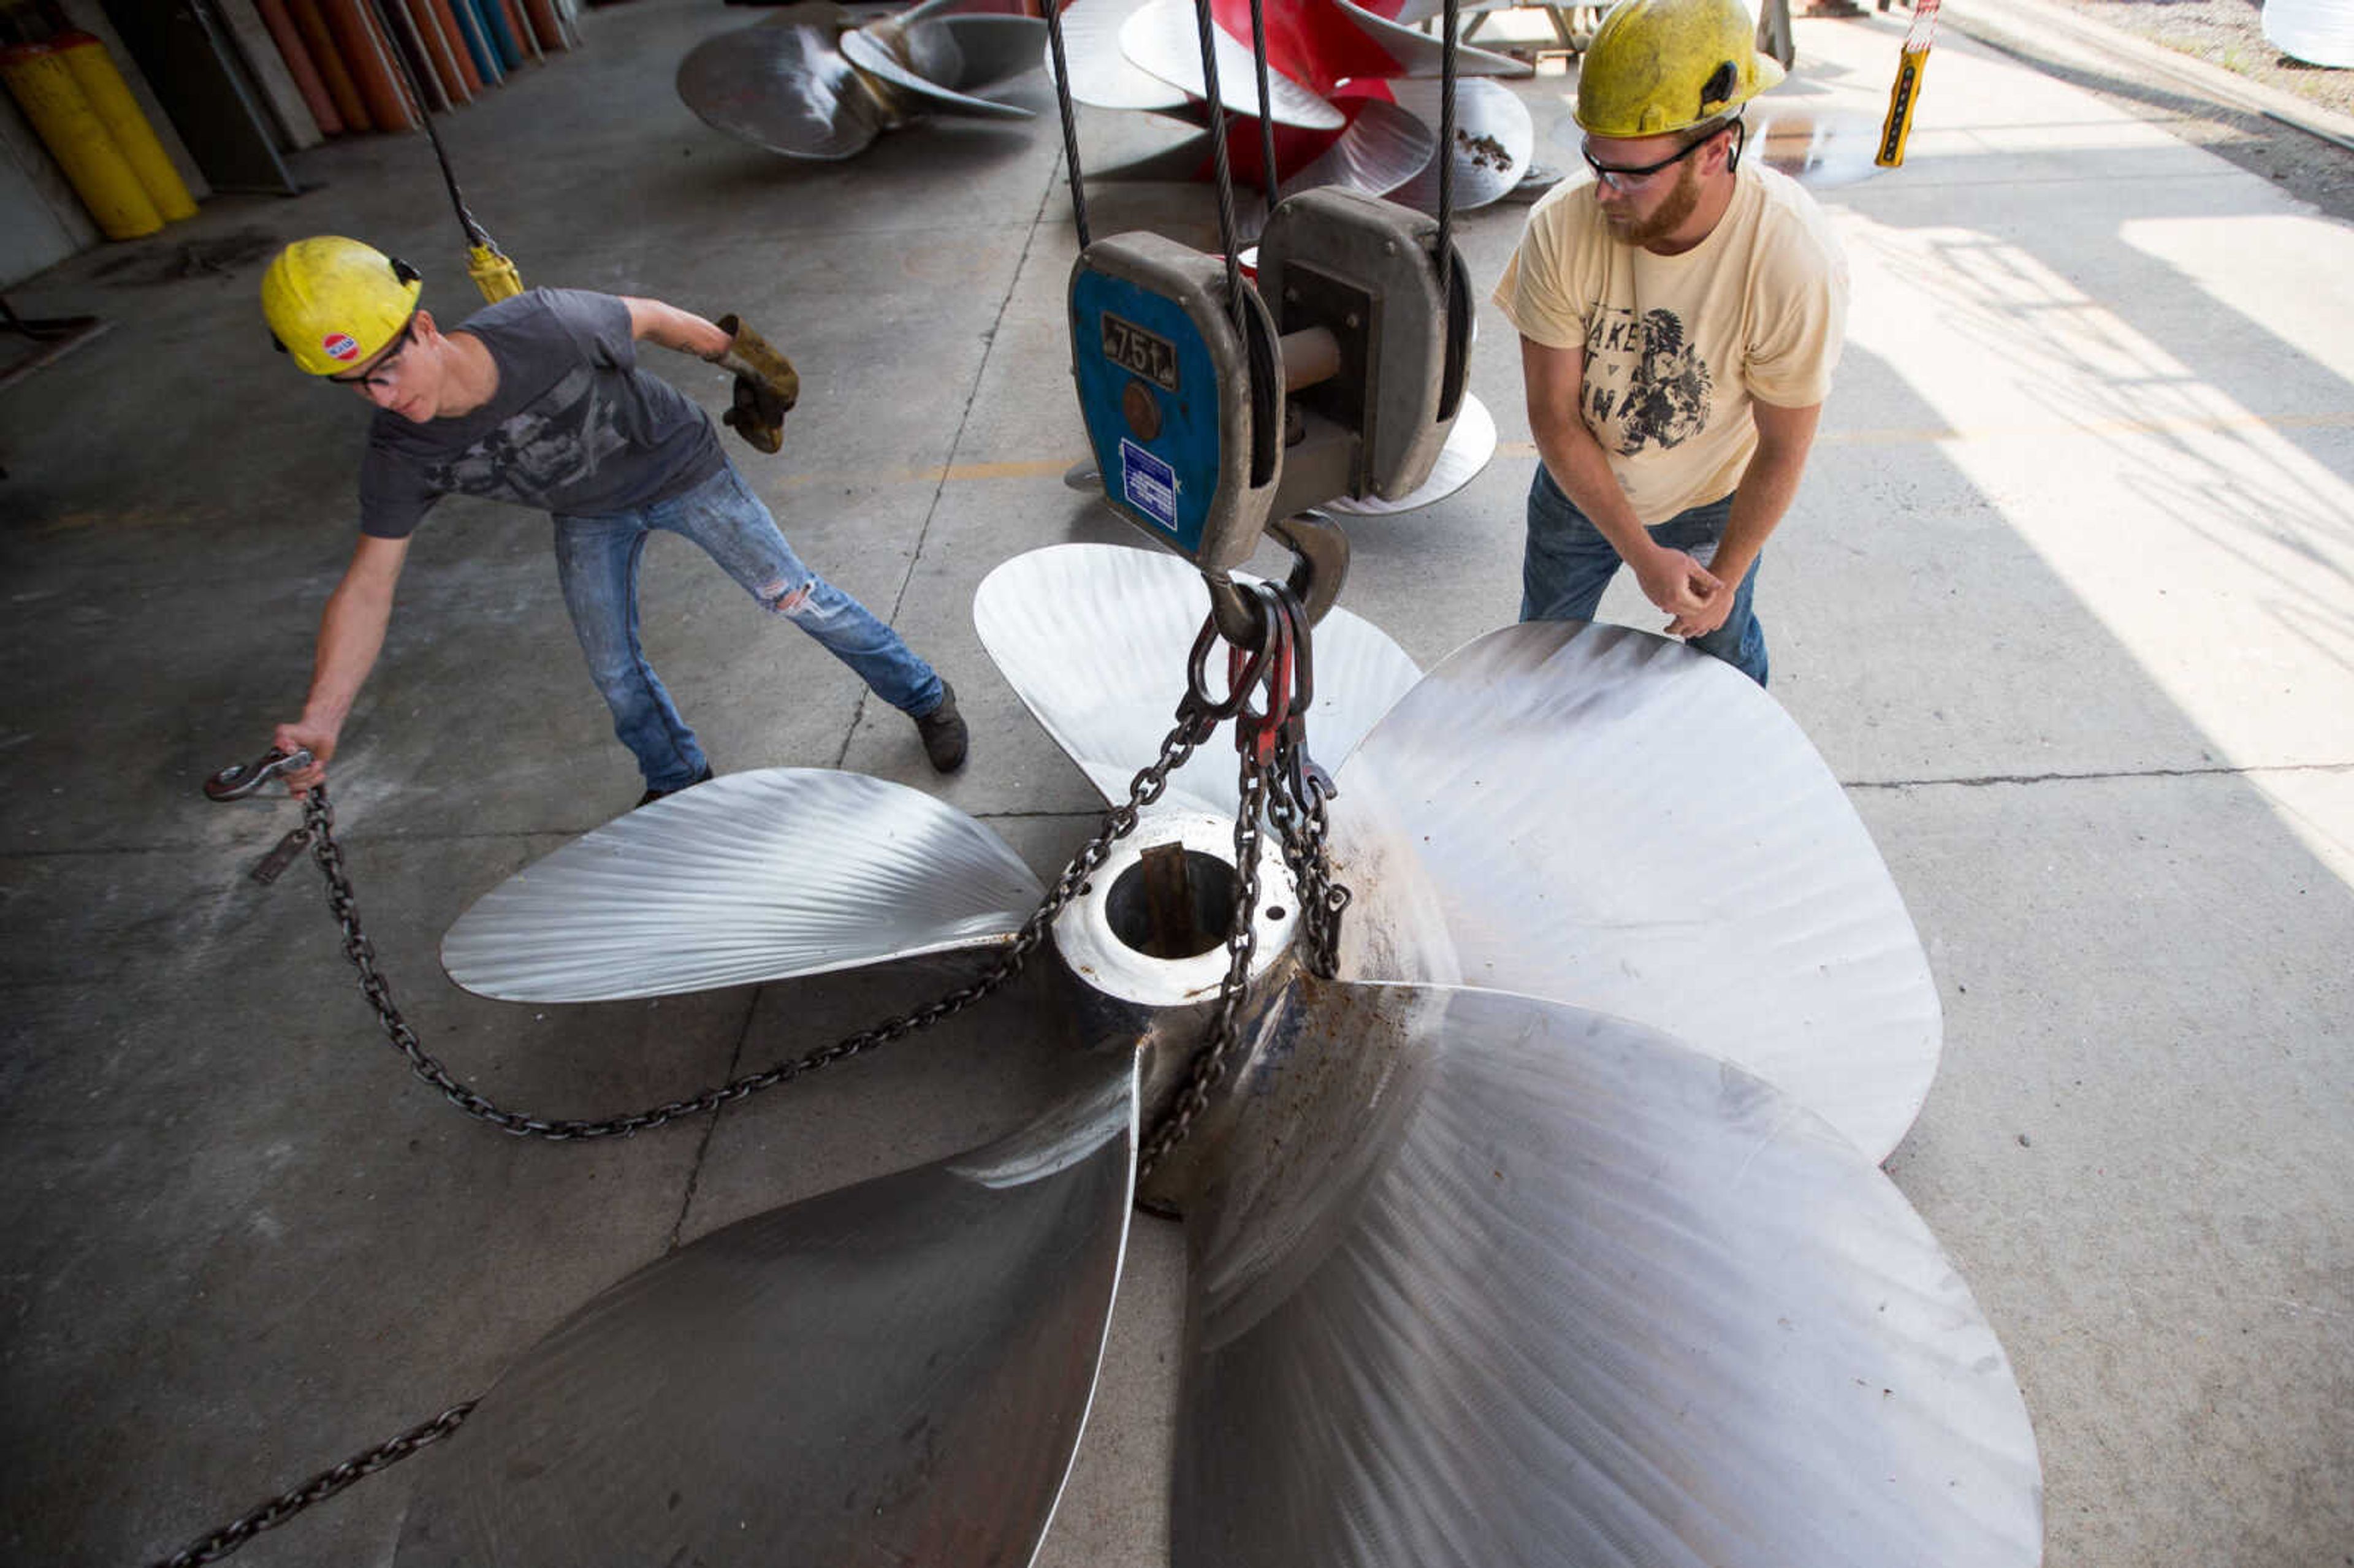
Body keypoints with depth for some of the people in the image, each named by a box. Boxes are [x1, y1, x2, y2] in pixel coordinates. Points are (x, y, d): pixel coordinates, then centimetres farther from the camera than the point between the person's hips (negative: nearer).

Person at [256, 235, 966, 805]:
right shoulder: (400, 456, -24)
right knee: (613, 671, 9)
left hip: (683, 470, -3)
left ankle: (925, 697, 20)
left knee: (794, 597, 0)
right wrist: (320, 719, -28)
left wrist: (739, 356, -1)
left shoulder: (548, 326, -37)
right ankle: (677, 780, 37)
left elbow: (649, 318, -17)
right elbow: (366, 588, -21)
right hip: (589, 518, 4)